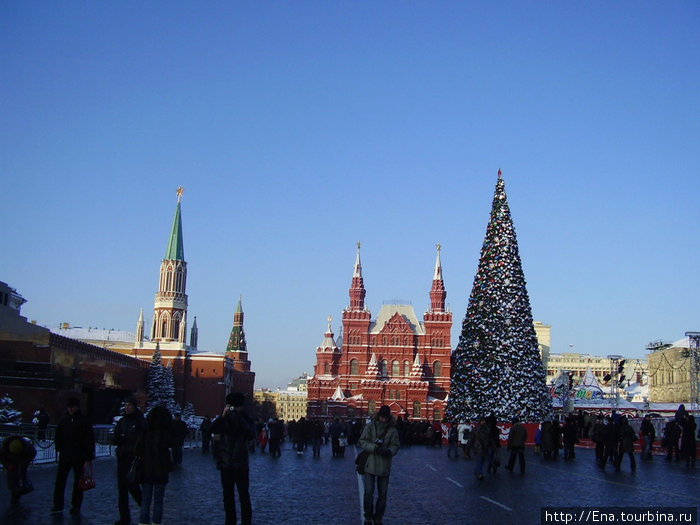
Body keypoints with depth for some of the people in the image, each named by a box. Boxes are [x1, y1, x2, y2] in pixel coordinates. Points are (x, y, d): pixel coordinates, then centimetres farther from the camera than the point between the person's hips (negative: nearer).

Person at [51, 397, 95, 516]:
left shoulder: (84, 421, -5)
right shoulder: (64, 420, 7)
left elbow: (89, 439, -7)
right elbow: (58, 436, 17)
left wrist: (89, 455, -12)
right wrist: (58, 448, 5)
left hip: (79, 457, -3)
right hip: (64, 456, 3)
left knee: (78, 482, 5)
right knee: (59, 481, 2)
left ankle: (76, 506, 14)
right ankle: (58, 505, 9)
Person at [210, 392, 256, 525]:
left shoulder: (246, 419, 3)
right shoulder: (224, 419, 8)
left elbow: (251, 435, -15)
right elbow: (213, 430, -10)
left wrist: (239, 419, -20)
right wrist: (223, 416, -23)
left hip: (240, 463, -3)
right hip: (225, 463, 3)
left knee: (244, 494, -6)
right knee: (228, 494, 9)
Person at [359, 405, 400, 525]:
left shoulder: (392, 430, 3)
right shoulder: (370, 426, -1)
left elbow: (396, 445, 3)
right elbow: (363, 441, -5)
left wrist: (389, 451, -19)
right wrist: (375, 448, -19)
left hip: (385, 466, 2)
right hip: (370, 464, -2)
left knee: (382, 494, 8)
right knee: (368, 492, -5)